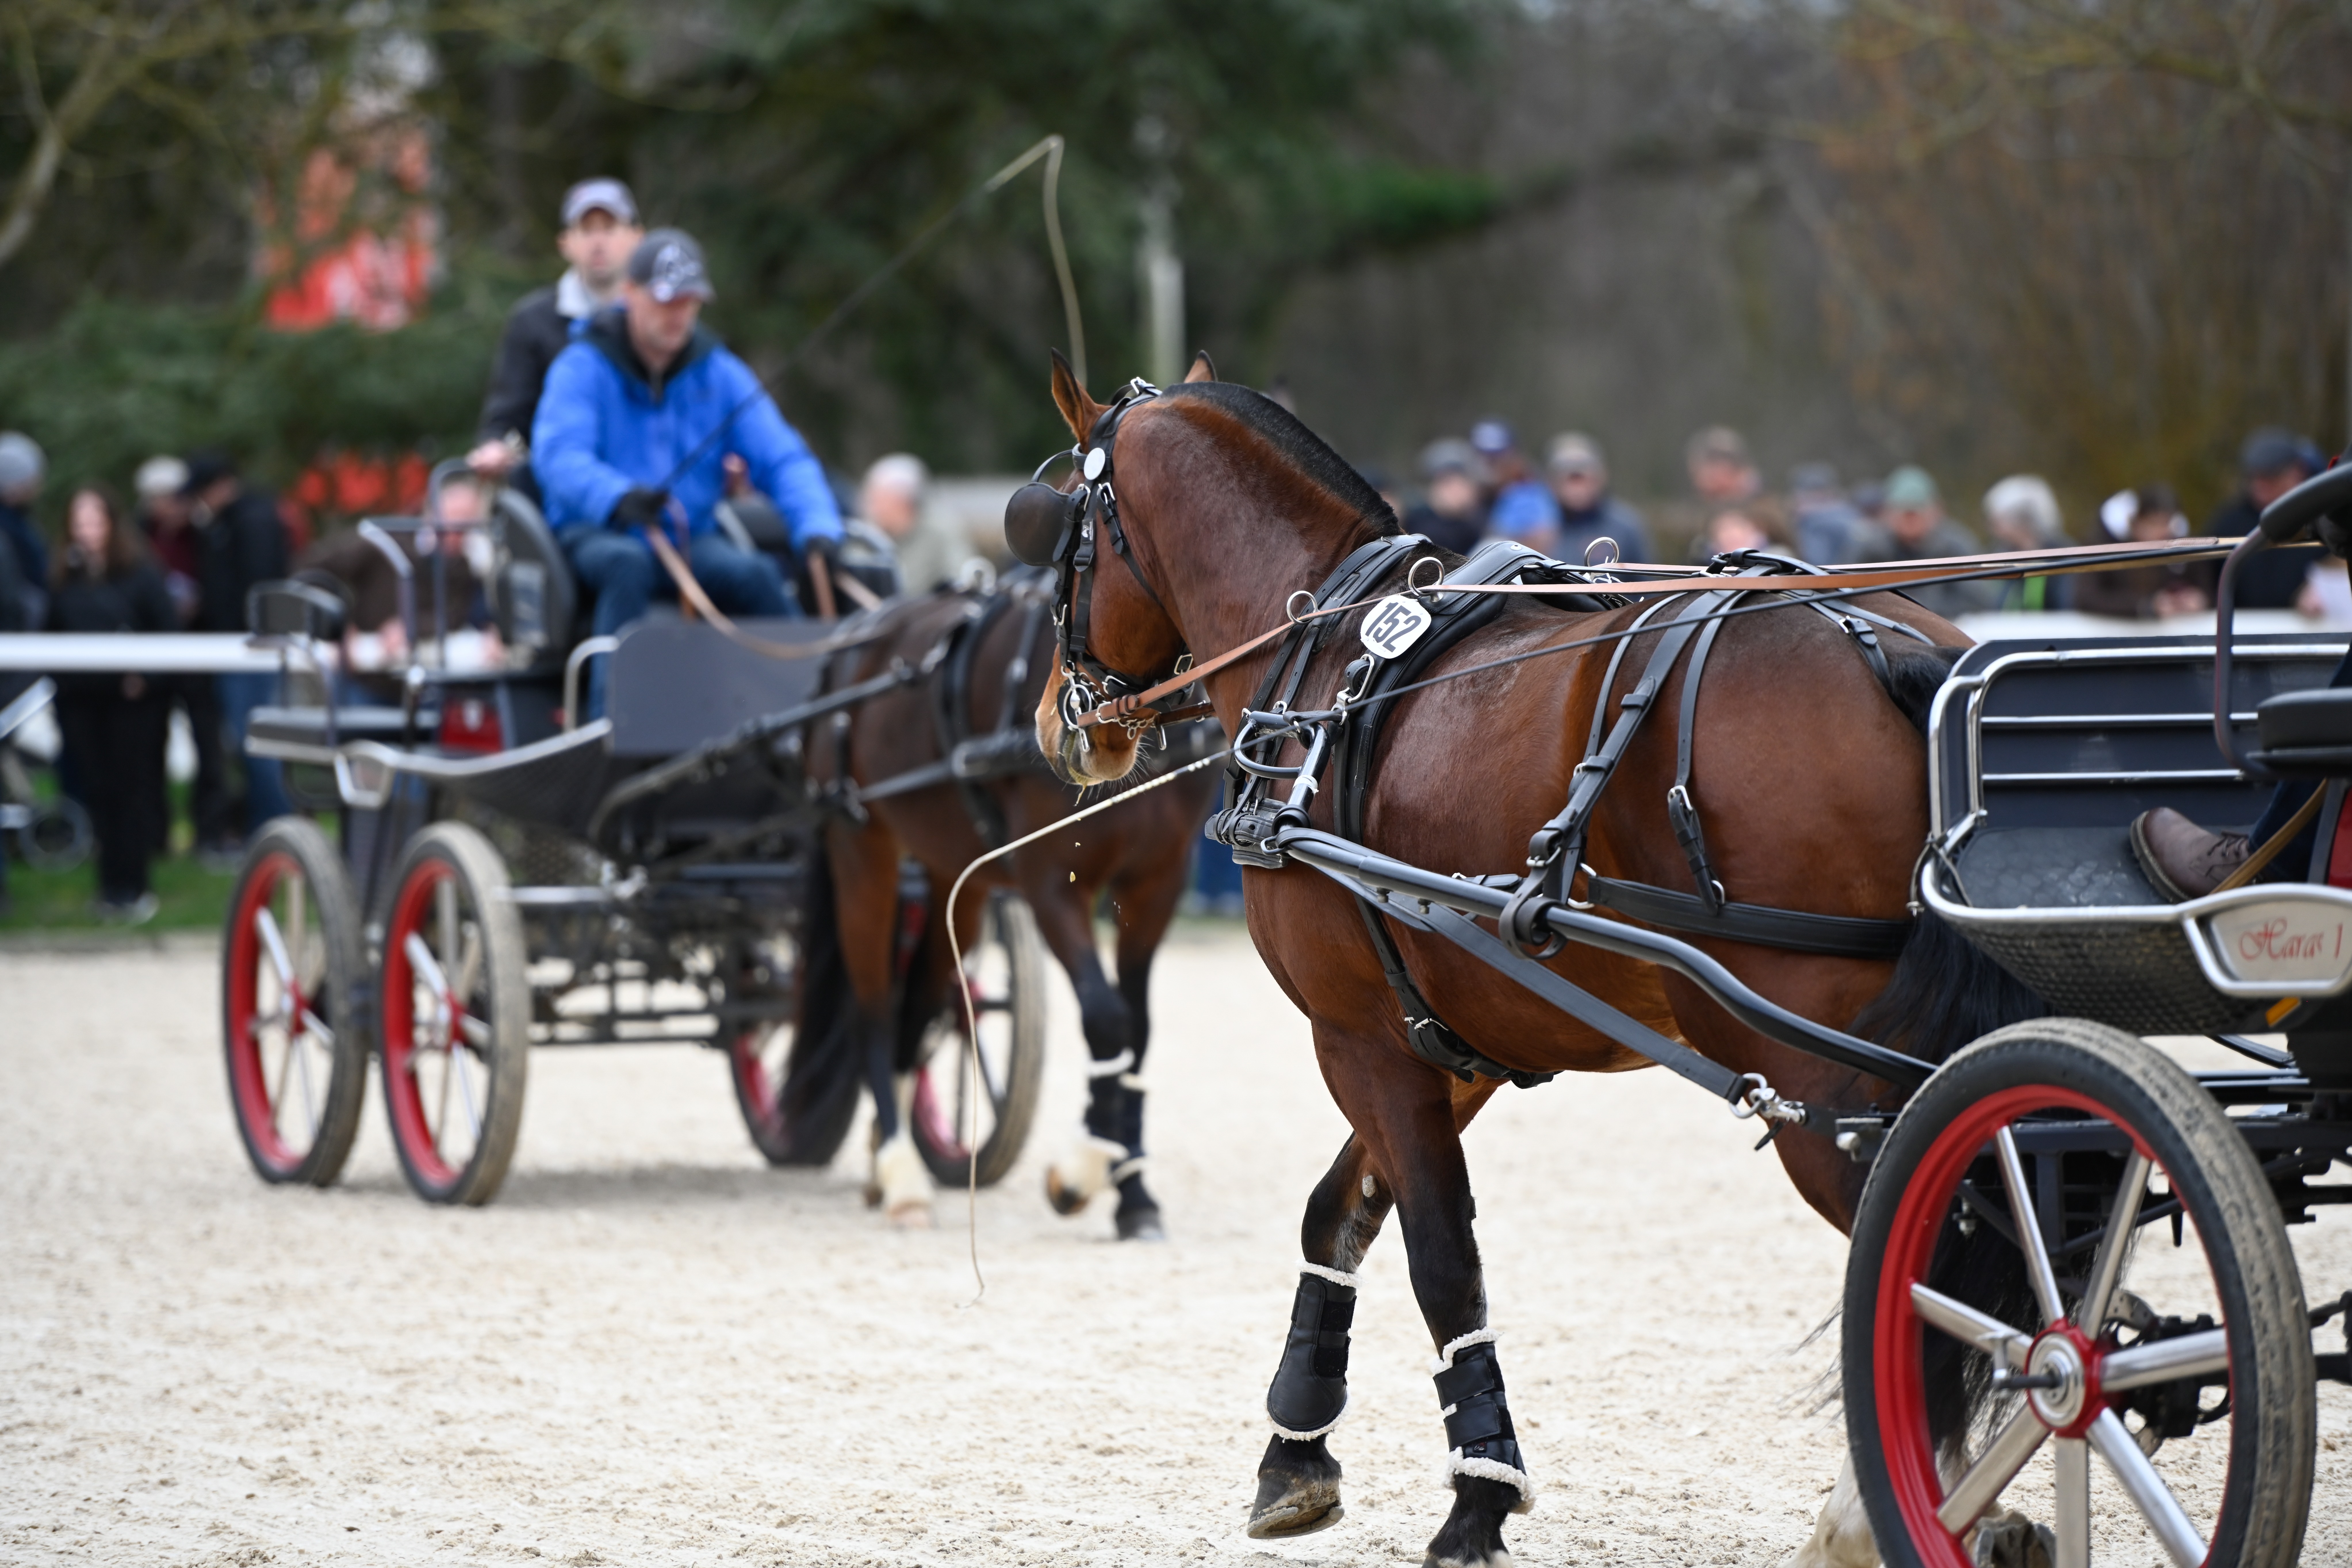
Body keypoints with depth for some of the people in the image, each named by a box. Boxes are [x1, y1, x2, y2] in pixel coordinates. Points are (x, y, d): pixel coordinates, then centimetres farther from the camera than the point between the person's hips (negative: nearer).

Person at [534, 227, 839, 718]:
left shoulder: (720, 374, 5)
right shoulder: (584, 368, -6)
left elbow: (783, 460, -2)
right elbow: (559, 456, -23)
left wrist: (817, 529, -24)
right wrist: (619, 498, -45)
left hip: (691, 540, 3)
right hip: (597, 535, -3)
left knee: (757, 574, -27)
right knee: (628, 563, -37)